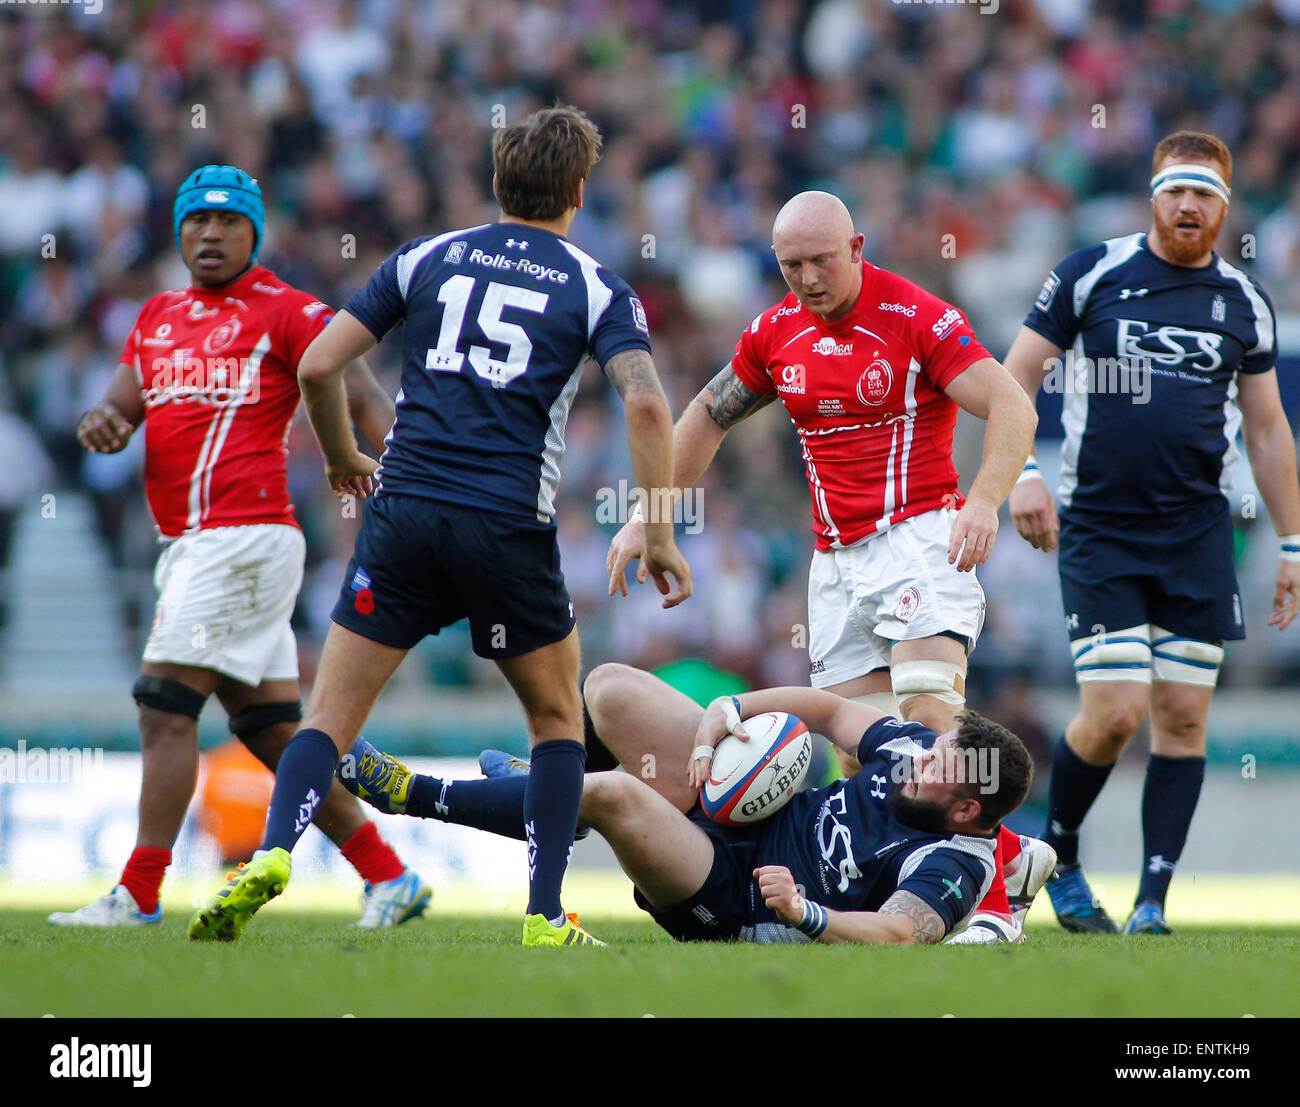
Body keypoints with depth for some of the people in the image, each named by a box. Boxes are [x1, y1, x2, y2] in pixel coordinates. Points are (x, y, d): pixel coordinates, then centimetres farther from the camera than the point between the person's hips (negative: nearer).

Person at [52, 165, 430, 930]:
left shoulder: (286, 312, -3)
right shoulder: (159, 317, 20)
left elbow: (360, 395, -12)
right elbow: (123, 406, 16)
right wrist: (103, 422, -9)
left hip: (245, 538, -8)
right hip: (188, 545, 8)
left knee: (166, 705, -11)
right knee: (275, 732, 7)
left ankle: (139, 895, -7)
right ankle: (388, 878, 12)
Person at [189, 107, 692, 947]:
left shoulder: (427, 260, 12)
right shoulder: (597, 292, 5)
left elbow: (319, 365, 7)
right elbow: (647, 404, -11)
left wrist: (344, 461, 24)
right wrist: (660, 537, -6)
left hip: (405, 512, 1)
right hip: (511, 531, -1)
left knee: (334, 712, 6)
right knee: (558, 718, 18)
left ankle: (274, 853, -20)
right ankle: (545, 921, 10)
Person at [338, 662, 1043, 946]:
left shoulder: (953, 866, -24)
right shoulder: (919, 748, -1)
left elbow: (898, 933, -39)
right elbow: (829, 708, 9)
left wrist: (806, 915, -53)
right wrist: (726, 713, -3)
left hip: (729, 900, -8)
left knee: (612, 794, -34)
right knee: (608, 687, 5)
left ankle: (413, 795, -18)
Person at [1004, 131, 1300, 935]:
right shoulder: (1094, 273, 0)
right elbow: (1018, 373, 4)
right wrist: (1021, 472, -10)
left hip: (1199, 536, 3)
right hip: (1099, 531, -3)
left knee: (1183, 715, -2)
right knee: (1115, 712, -11)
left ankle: (1154, 901, 4)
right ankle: (1058, 855, 14)